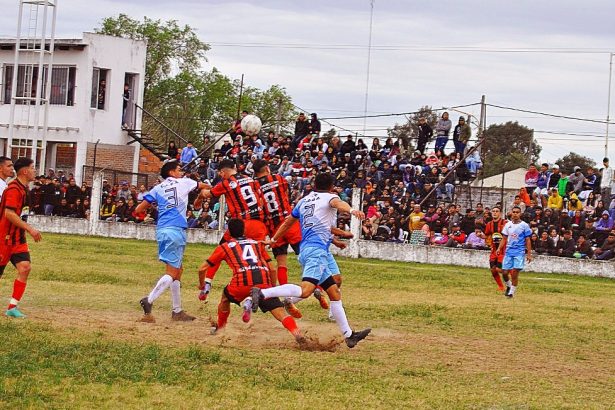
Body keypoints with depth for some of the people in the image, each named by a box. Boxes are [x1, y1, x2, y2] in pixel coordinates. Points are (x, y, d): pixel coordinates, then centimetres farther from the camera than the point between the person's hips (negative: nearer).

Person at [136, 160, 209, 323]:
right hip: (176, 230, -6)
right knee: (172, 273, -10)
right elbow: (203, 186, 28)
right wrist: (208, 188, 51)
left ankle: (177, 311, 18)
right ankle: (149, 300, -28)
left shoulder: (158, 189, 14)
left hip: (162, 230, 6)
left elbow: (138, 210, 7)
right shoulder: (184, 183, 8)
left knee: (177, 271, 15)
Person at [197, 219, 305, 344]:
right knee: (280, 313, -6)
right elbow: (272, 269, 25)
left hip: (242, 282, -1)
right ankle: (297, 332, -31)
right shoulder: (257, 244, 30)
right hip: (264, 282, 1)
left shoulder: (224, 247, 25)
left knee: (225, 298, 31)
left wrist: (201, 285, 45)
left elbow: (202, 269, 27)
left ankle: (219, 328, 34)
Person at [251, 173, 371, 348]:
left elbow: (287, 223, 32)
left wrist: (273, 240, 45)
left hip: (305, 249, 9)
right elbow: (338, 203, -20)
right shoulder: (329, 197, 4)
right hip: (317, 249, -9)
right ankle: (262, 293, -34)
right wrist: (351, 210, -41)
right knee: (305, 290, -25)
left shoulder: (304, 201, 23)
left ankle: (349, 334, 14)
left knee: (334, 292, 13)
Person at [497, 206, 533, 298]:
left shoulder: (524, 225, -2)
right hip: (509, 251, 4)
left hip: (519, 252, -4)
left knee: (515, 273, -10)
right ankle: (508, 286, 28)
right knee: (505, 272, 1)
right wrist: (499, 248, -1)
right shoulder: (508, 225, 8)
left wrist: (529, 254, -5)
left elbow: (528, 241, 0)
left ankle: (512, 292, 1)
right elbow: (504, 239, 13)